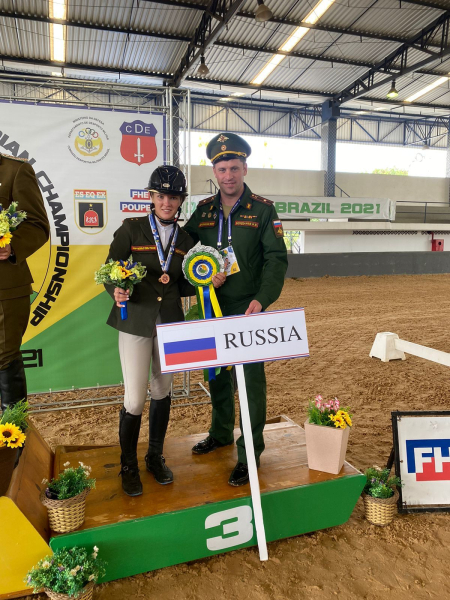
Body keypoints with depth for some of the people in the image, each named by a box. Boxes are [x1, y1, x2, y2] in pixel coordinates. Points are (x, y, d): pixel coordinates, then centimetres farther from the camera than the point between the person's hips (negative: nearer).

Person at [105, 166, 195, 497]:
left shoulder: (186, 239, 6)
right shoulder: (131, 229, -5)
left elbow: (184, 287, 9)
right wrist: (117, 292, -26)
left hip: (170, 322, 4)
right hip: (135, 322, -3)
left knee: (163, 391, 15)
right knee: (135, 400, -2)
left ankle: (156, 456, 35)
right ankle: (129, 466, 22)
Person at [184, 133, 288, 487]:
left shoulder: (263, 210, -3)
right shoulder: (204, 210, 8)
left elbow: (277, 258, -9)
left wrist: (262, 299, -23)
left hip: (248, 310, -4)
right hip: (212, 308, 5)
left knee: (251, 378, 0)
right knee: (217, 374, 17)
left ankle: (250, 453, 14)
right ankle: (221, 433, 38)